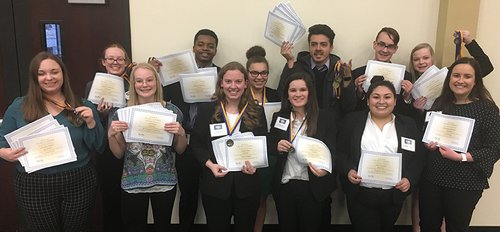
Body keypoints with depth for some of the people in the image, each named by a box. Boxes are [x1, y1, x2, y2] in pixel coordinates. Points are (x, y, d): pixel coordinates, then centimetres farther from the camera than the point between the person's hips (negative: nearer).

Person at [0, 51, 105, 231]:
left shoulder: (82, 106, 1)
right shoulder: (19, 107, 0)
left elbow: (99, 147, 0)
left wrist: (91, 122, -16)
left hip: (79, 183, 1)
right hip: (34, 186, 0)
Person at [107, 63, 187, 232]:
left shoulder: (171, 110, -4)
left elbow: (180, 150, 3)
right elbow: (119, 154, 3)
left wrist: (181, 133, -16)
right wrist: (111, 135, -15)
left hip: (165, 182, 0)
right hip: (133, 183, 0)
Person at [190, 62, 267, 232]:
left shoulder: (257, 112, 4)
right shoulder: (206, 110, 1)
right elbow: (196, 144, 1)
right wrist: (210, 164, -14)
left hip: (247, 185, 1)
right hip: (215, 185, 0)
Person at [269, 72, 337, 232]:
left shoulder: (326, 117, -5)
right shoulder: (279, 117, 4)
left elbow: (332, 151, -6)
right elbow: (270, 150, 10)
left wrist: (326, 169, -26)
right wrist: (278, 148, -13)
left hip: (314, 188, -2)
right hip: (284, 186, 2)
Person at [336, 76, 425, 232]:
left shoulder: (408, 124, 6)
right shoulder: (352, 120, 2)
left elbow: (418, 157, 5)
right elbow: (340, 152, 1)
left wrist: (410, 179, -10)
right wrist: (348, 171, -15)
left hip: (393, 195, 2)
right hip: (360, 195, -2)